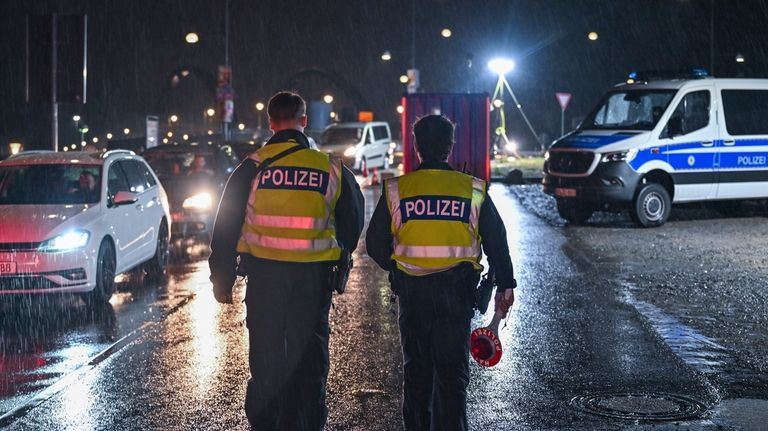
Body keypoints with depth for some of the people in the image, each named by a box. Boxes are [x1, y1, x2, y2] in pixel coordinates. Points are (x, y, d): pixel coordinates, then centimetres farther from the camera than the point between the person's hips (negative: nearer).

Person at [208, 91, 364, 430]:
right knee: (309, 355, 11)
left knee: (266, 356, 9)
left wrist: (222, 280, 7)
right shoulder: (331, 169, 1)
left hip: (264, 273, -1)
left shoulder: (252, 167, -3)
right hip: (313, 275, 1)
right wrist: (337, 257, 31)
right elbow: (353, 222, 14)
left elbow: (226, 226, -1)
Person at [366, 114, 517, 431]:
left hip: (411, 290, 1)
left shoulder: (396, 189, -2)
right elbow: (497, 241, 3)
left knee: (416, 368, 15)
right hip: (456, 291, -1)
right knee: (452, 369, 3)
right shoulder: (473, 190, -2)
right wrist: (505, 286, 13)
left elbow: (375, 244, 3)